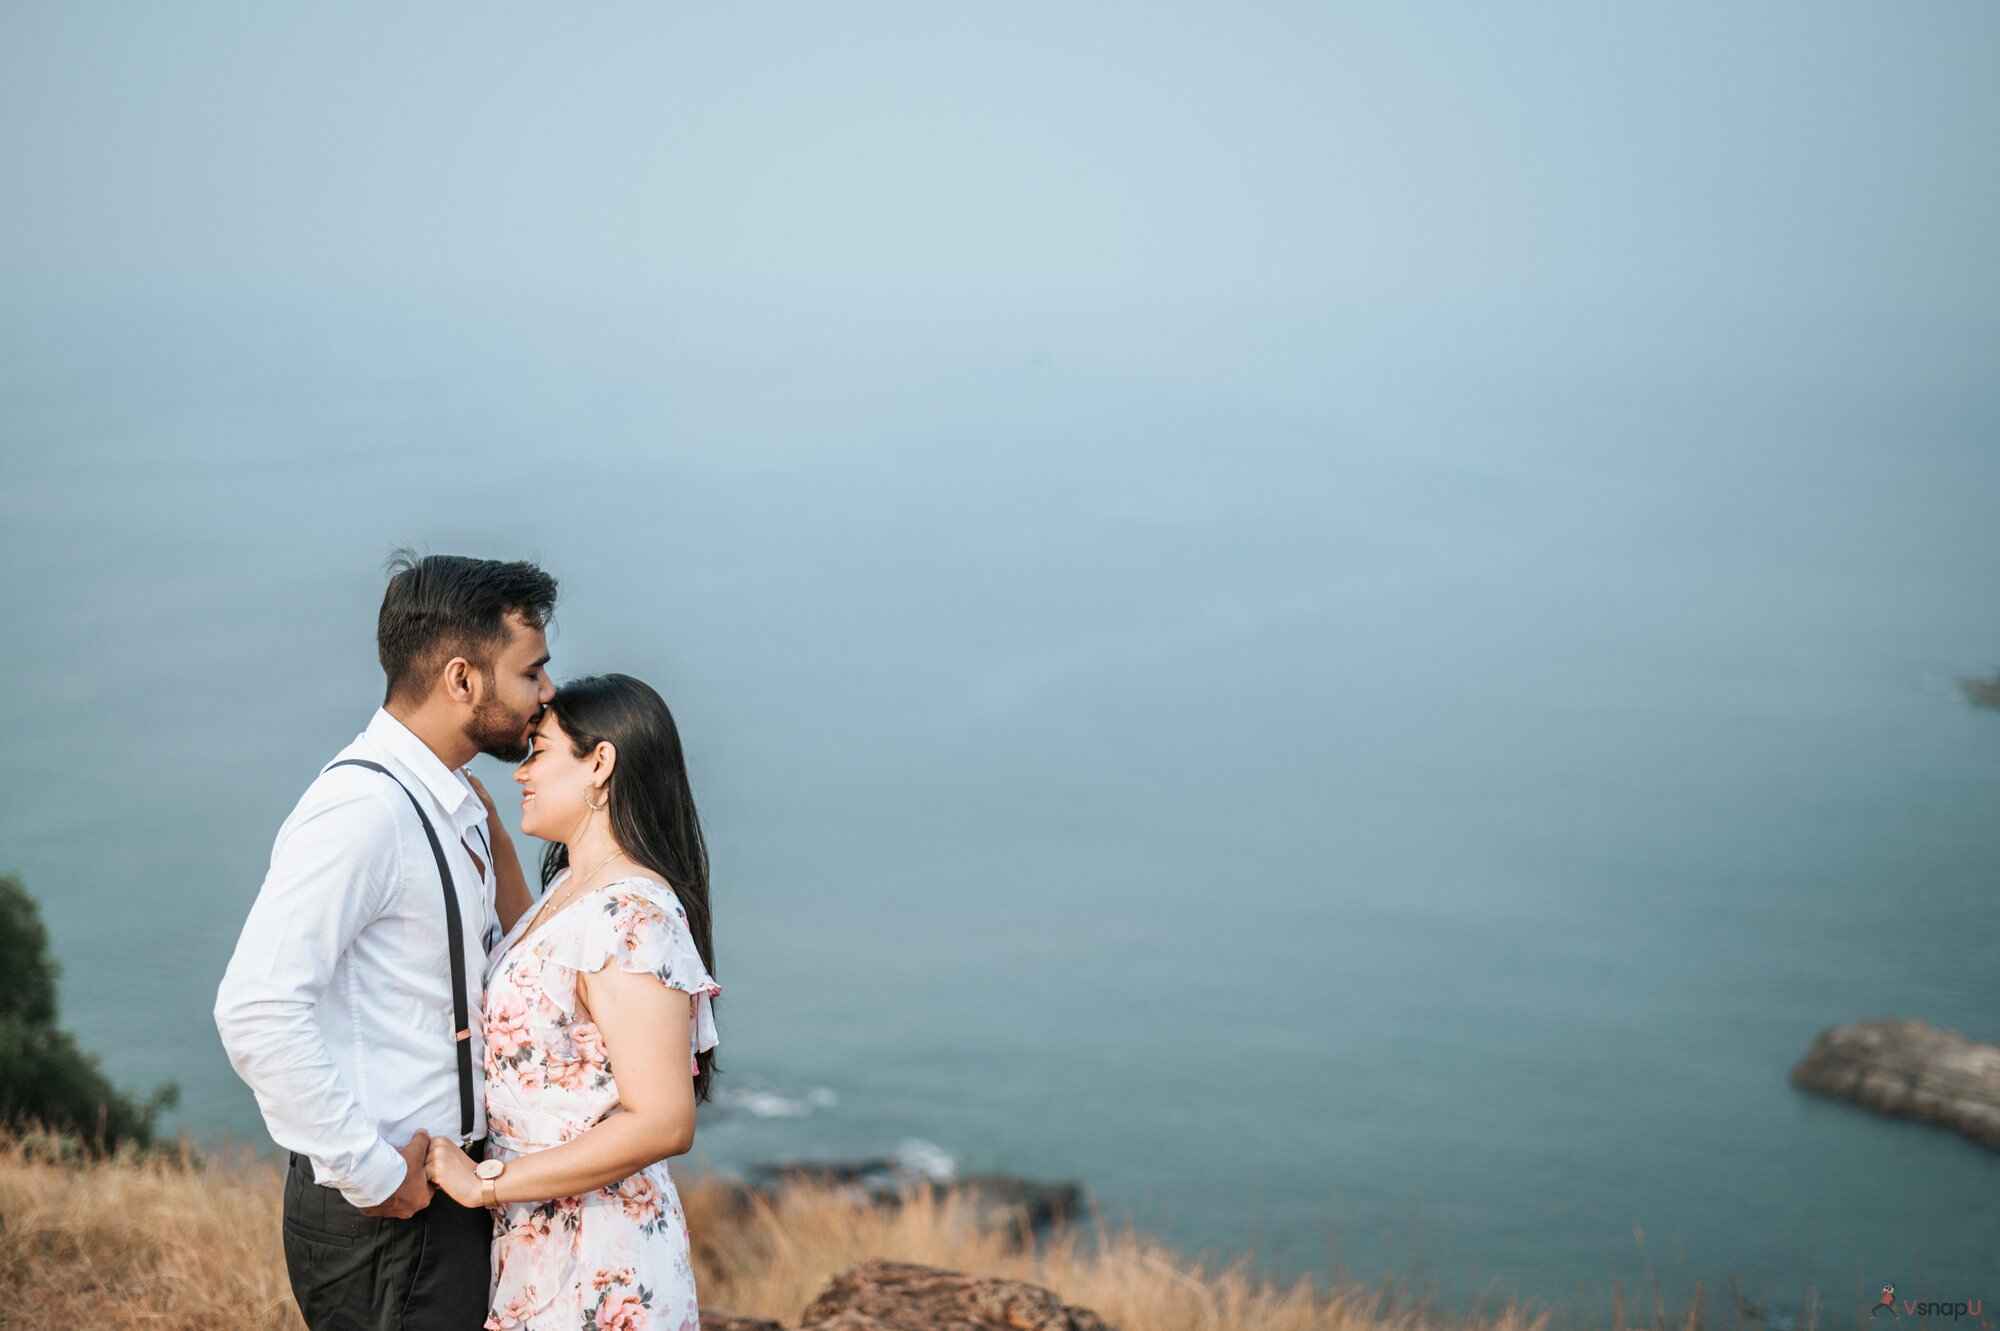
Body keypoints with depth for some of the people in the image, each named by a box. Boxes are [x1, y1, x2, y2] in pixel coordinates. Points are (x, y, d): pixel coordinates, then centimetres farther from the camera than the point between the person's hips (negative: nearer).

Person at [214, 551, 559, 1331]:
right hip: (387, 1212, -9)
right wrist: (370, 1174, -22)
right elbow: (257, 1010, -27)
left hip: (448, 1192, 9)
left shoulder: (455, 801, 10)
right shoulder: (362, 810, -20)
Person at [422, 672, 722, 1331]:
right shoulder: (570, 888, 8)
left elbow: (663, 1123, -26)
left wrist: (485, 1182, -21)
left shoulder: (631, 918, -22)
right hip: (536, 1235, 9)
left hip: (596, 1258, -9)